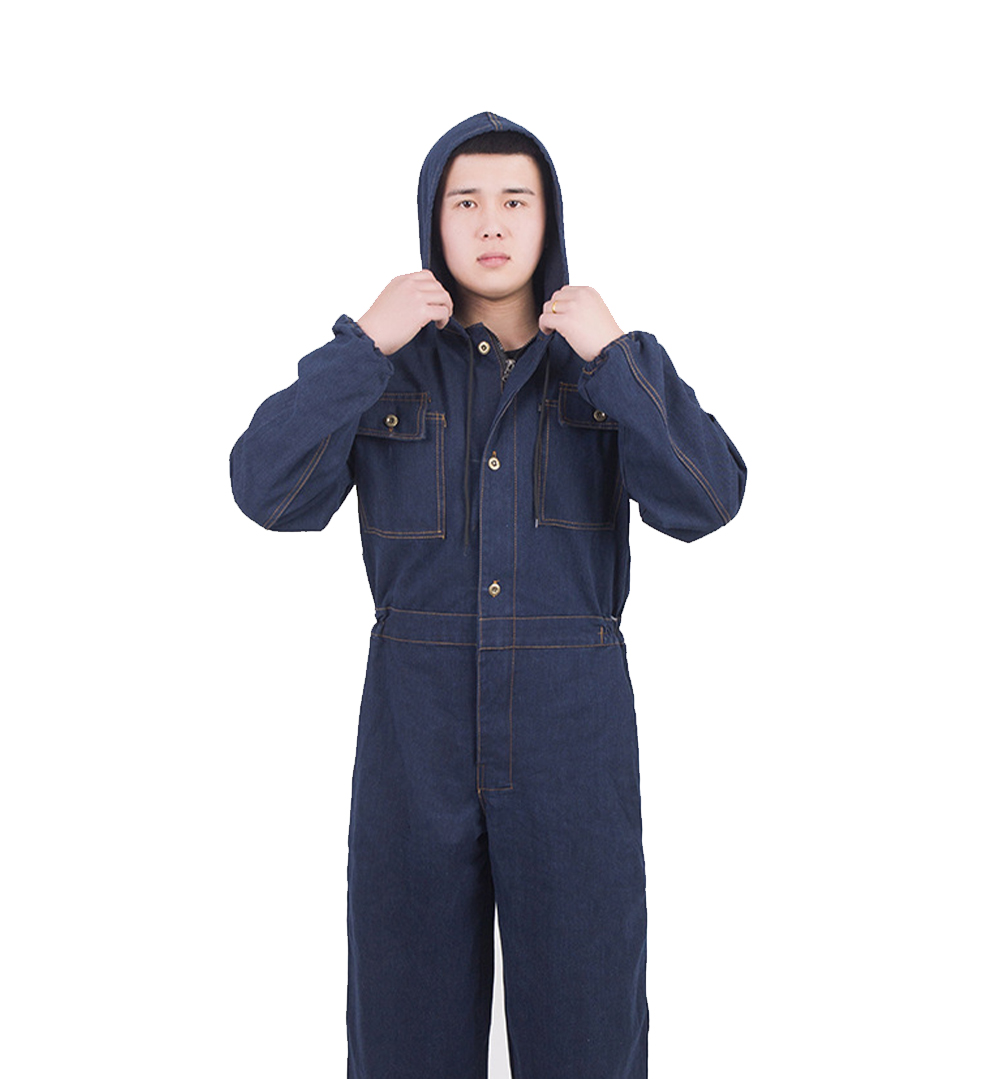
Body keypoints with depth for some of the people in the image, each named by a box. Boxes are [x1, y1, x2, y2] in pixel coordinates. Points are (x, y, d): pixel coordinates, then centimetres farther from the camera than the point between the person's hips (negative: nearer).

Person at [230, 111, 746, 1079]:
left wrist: (610, 355, -21)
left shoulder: (619, 363, 1)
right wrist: (366, 342, -18)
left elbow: (703, 503, -15)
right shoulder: (384, 362, 1)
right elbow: (270, 493, -13)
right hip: (419, 725, 1)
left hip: (574, 728, 0)